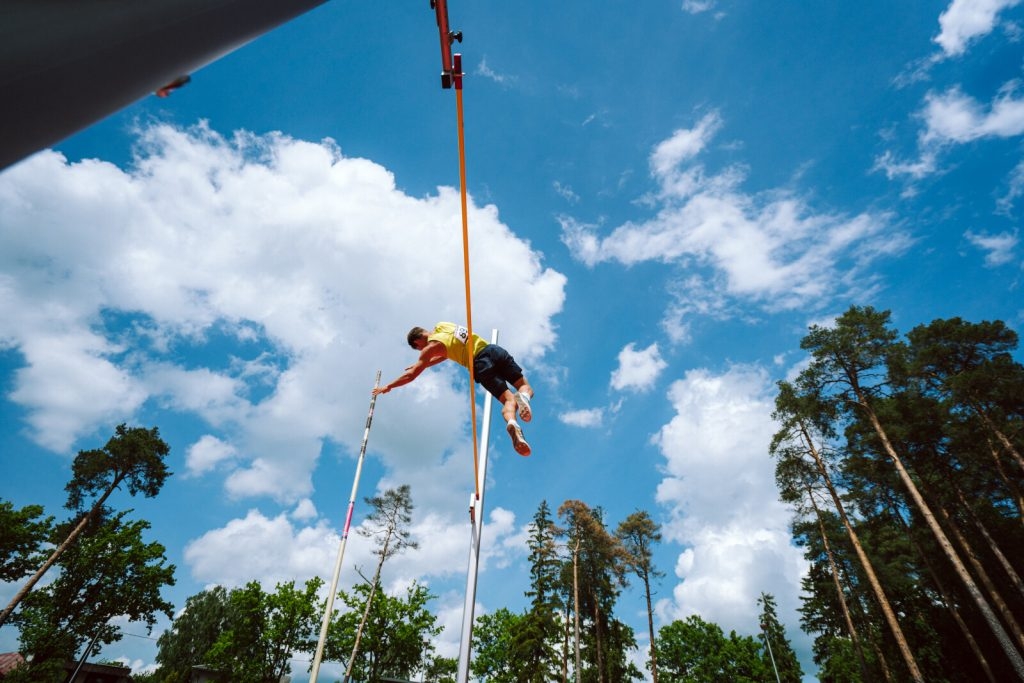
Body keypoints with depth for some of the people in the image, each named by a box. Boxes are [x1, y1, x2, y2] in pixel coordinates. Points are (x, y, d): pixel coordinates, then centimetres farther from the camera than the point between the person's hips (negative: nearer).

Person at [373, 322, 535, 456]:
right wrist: (421, 364, 45)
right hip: (493, 349, 5)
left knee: (508, 399, -7)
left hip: (480, 364, -5)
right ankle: (522, 396, -29)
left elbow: (411, 375, 7)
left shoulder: (430, 347, 4)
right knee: (525, 387, 7)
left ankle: (511, 422, -39)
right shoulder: (442, 326, 23)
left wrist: (387, 387, 20)